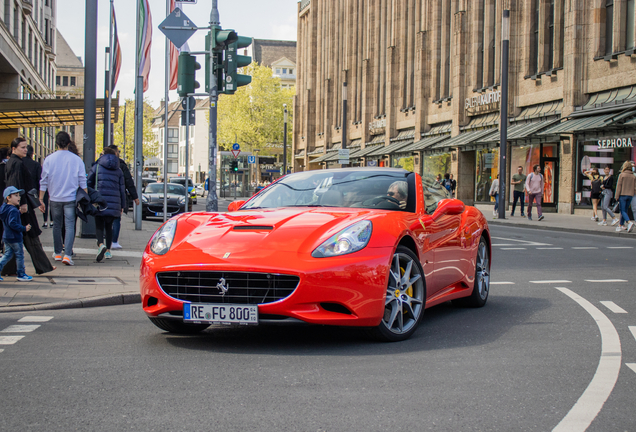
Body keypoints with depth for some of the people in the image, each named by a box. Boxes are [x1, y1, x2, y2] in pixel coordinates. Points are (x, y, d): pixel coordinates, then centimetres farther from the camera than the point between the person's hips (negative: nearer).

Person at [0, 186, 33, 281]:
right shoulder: (13, 210, -22)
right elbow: (12, 224, -30)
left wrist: (19, 212, 15)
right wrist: (24, 228, -25)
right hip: (15, 238, -9)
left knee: (8, 254, 17)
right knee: (20, 255, 3)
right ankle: (21, 274, 12)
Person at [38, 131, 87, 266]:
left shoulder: (49, 159, -2)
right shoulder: (76, 159, -4)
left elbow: (44, 181, 1)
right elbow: (82, 181, -1)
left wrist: (41, 200, 7)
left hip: (55, 198, 2)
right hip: (71, 199, -2)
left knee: (57, 225, 15)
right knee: (70, 226, -2)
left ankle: (57, 253, 24)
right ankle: (67, 255, -14)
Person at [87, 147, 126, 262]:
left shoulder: (96, 167, 4)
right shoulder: (118, 171, 10)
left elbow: (89, 184, 5)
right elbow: (122, 189, 10)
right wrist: (122, 206, 14)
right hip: (114, 204, 3)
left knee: (99, 225, 0)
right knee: (109, 226, 15)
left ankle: (101, 245, -27)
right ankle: (108, 251, 16)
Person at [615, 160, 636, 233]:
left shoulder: (622, 175, -5)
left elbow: (619, 185, -7)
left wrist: (617, 196, -3)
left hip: (623, 195, -4)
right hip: (630, 195, 4)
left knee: (623, 211, -3)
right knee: (625, 210, 13)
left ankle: (629, 222, -25)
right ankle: (621, 225, 16)